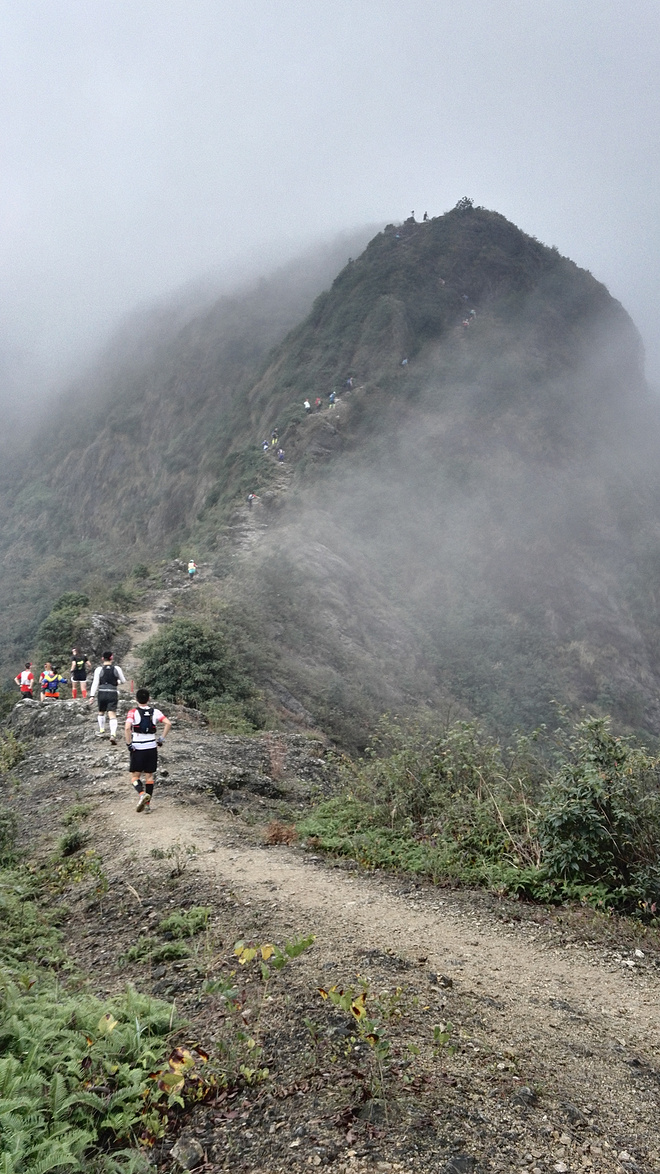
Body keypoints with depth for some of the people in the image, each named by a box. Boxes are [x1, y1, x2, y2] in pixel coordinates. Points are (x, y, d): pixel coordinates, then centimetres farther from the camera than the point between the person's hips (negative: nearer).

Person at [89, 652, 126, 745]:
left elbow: (95, 683, -7)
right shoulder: (117, 668, 2)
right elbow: (123, 681, 11)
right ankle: (113, 734, -21)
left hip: (102, 693, 0)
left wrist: (92, 696, -7)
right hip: (113, 693, 0)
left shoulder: (99, 669, -2)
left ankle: (102, 731, 33)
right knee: (112, 715, -6)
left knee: (101, 712, 23)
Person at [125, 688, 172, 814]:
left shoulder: (133, 712, -7)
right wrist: (162, 738, 2)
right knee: (149, 776, 12)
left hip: (137, 749, -3)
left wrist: (129, 744, -12)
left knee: (135, 776, 7)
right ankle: (147, 804, 11)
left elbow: (127, 728, -22)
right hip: (152, 748, 3)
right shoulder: (155, 711, 2)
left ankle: (142, 794, -20)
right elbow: (168, 723, -7)